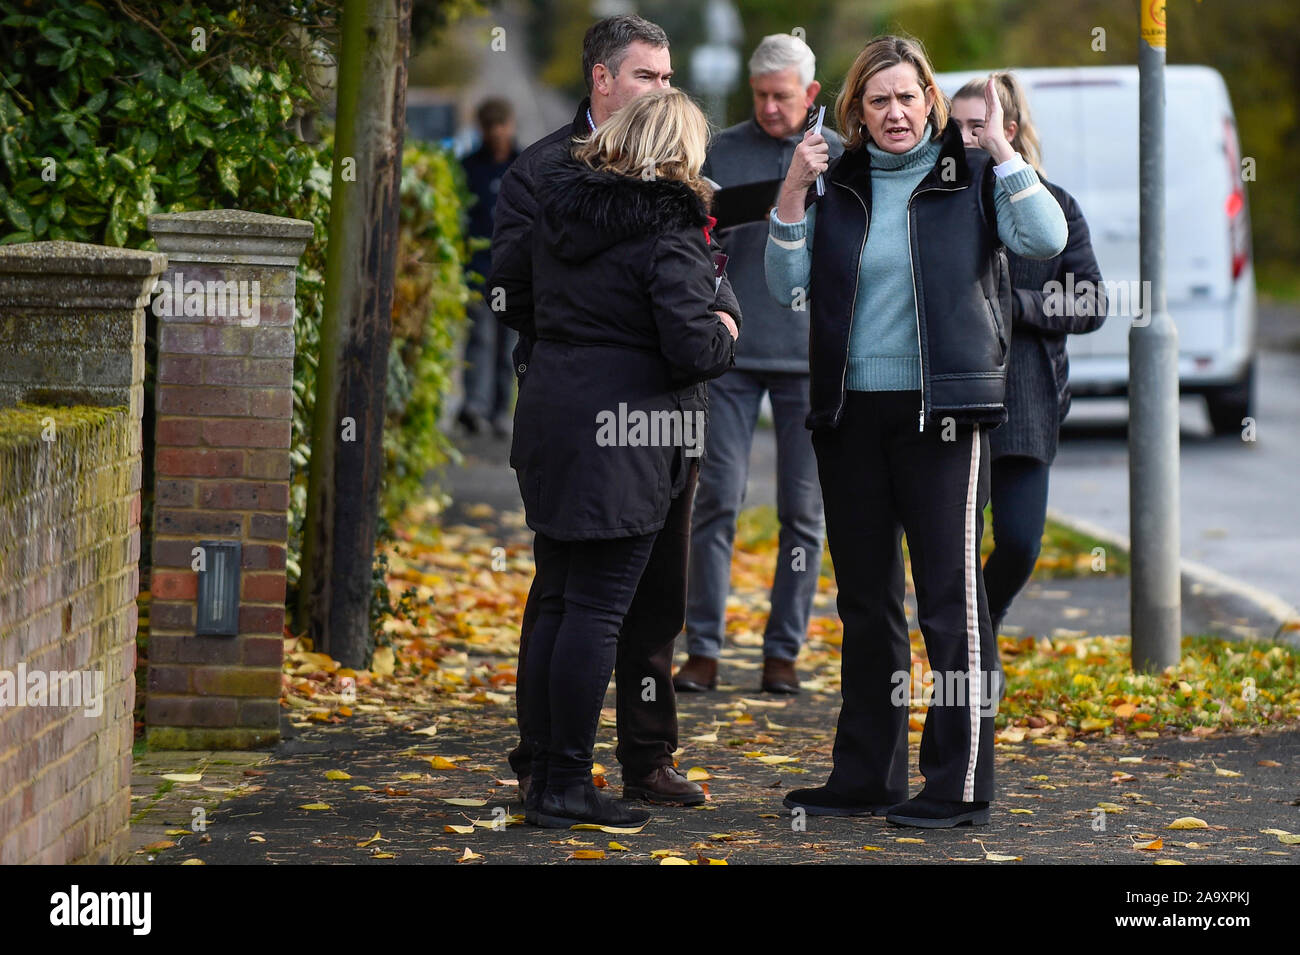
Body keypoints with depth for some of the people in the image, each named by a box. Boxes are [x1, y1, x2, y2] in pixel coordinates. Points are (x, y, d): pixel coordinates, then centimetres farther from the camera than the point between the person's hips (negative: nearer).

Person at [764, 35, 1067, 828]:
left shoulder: (972, 176, 1)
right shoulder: (839, 186, 10)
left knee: (950, 597, -6)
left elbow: (1046, 240, -14)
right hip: (851, 412, 5)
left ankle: (961, 786, -2)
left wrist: (1001, 148, -15)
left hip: (942, 411, -4)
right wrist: (793, 191, -5)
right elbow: (786, 284, 5)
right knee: (866, 602, 11)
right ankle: (866, 777, 20)